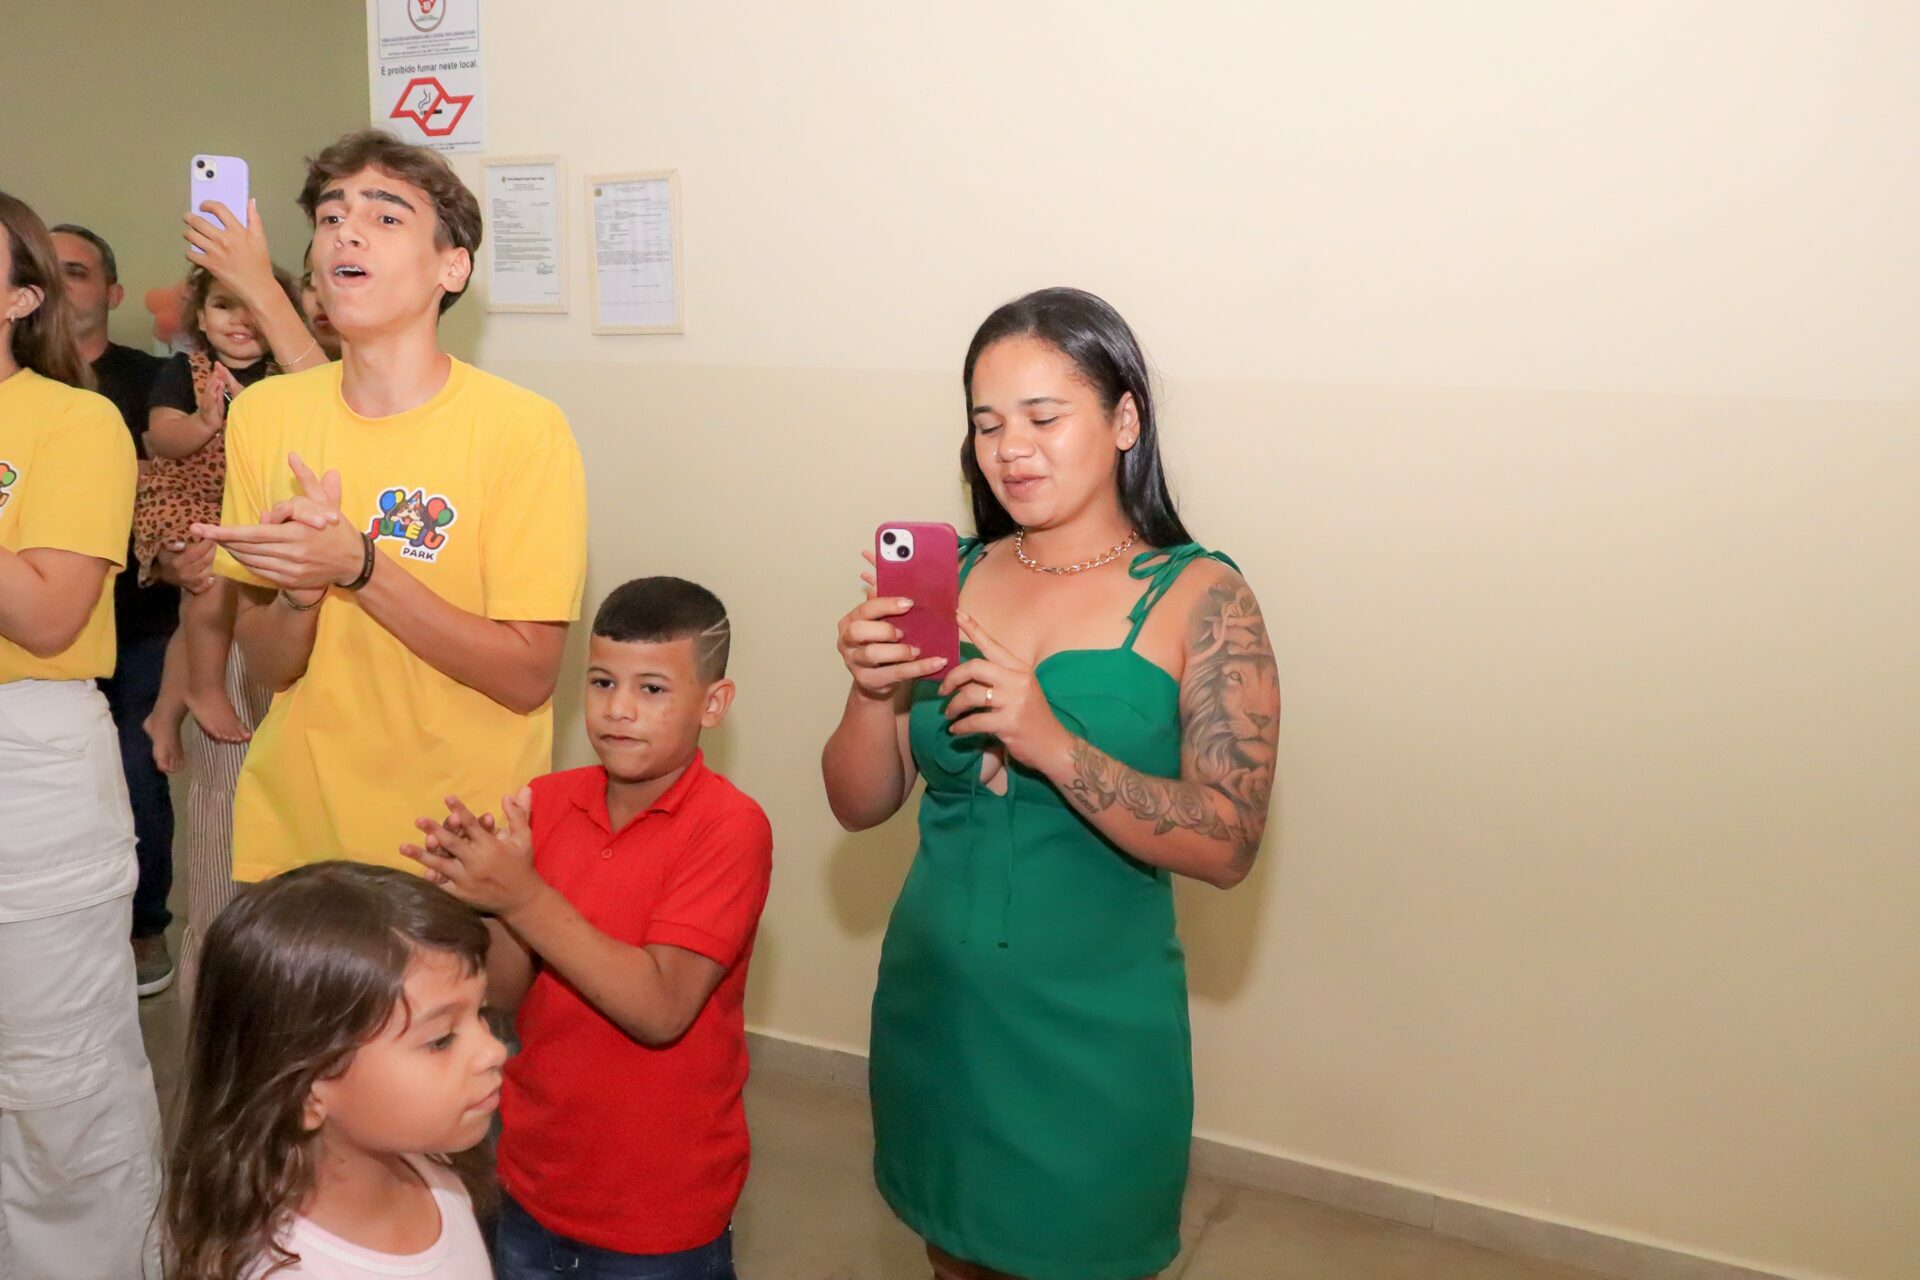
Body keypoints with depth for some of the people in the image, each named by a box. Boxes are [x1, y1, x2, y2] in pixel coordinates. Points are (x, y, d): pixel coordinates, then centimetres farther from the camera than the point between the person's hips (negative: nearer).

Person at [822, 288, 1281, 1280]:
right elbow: (860, 806, 1)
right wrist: (873, 691, -19)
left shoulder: (1199, 599, -10)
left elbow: (1227, 846, -17)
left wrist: (1053, 746, -29)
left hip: (1093, 1032, -3)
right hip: (933, 1005, 4)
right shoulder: (950, 577, -2)